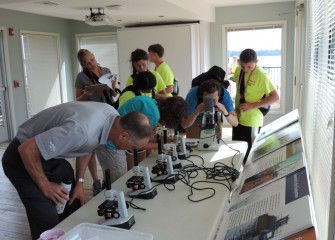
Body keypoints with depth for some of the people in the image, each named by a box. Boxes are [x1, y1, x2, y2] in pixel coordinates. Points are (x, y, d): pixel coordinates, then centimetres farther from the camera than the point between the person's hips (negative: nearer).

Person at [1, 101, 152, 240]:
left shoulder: (114, 117, -12)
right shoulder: (82, 129, -39)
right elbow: (27, 150, -30)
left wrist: (79, 182, 4)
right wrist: (45, 186, -17)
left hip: (51, 155, 7)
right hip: (23, 158, -7)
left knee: (74, 208, 5)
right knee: (49, 224, -10)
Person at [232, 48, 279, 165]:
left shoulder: (261, 75, -18)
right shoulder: (238, 70, 1)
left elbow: (275, 96, -16)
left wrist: (252, 106, -21)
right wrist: (236, 106, 2)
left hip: (252, 121, -6)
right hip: (238, 118, 7)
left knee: (249, 153, 5)